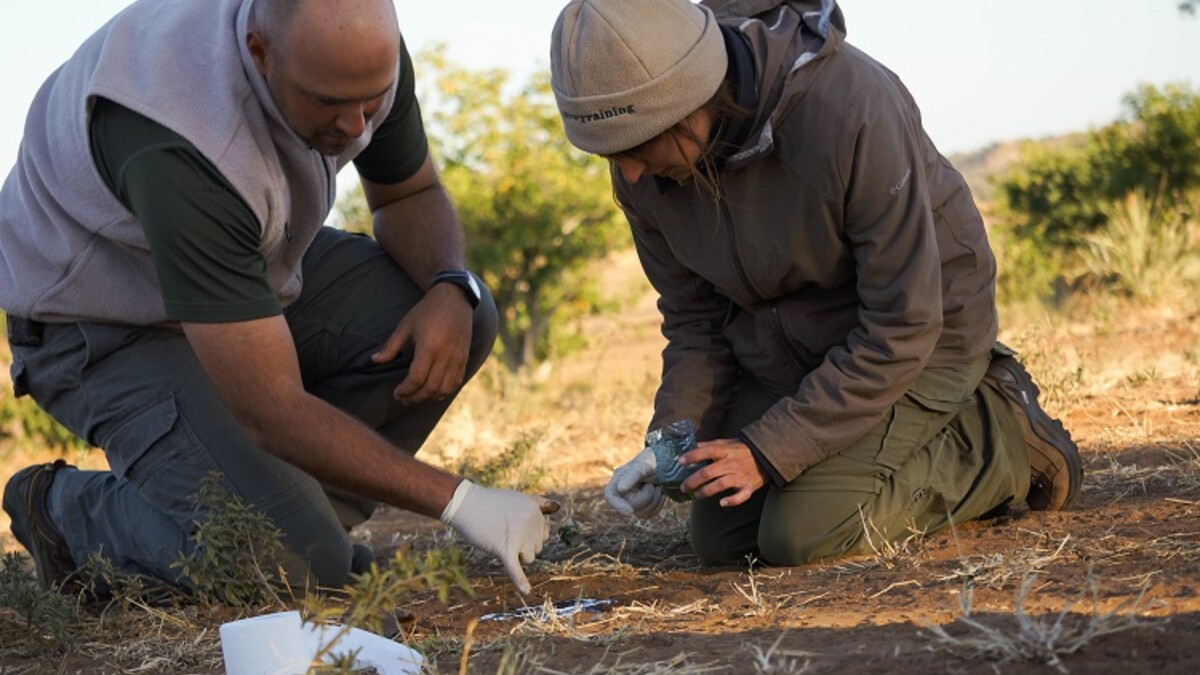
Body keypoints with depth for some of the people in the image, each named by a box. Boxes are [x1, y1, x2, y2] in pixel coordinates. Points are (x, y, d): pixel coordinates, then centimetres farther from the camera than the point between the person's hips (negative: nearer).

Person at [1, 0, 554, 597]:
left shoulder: (361, 55, -19)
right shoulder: (178, 151, -40)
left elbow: (411, 194, 3)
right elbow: (272, 410, -38)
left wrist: (451, 290, -20)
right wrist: (457, 500, -37)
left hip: (247, 274, 7)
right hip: (104, 332, -7)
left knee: (459, 319, -15)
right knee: (296, 563, -24)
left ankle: (300, 511, 1)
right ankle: (66, 508, 2)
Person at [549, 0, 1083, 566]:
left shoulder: (851, 111, -34)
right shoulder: (644, 169, -15)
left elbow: (902, 328, -28)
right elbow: (694, 318, 1)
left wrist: (769, 450, -28)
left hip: (920, 341, -6)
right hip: (781, 349, 7)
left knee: (802, 535, -20)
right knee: (719, 539, 1)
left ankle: (1000, 433, 1)